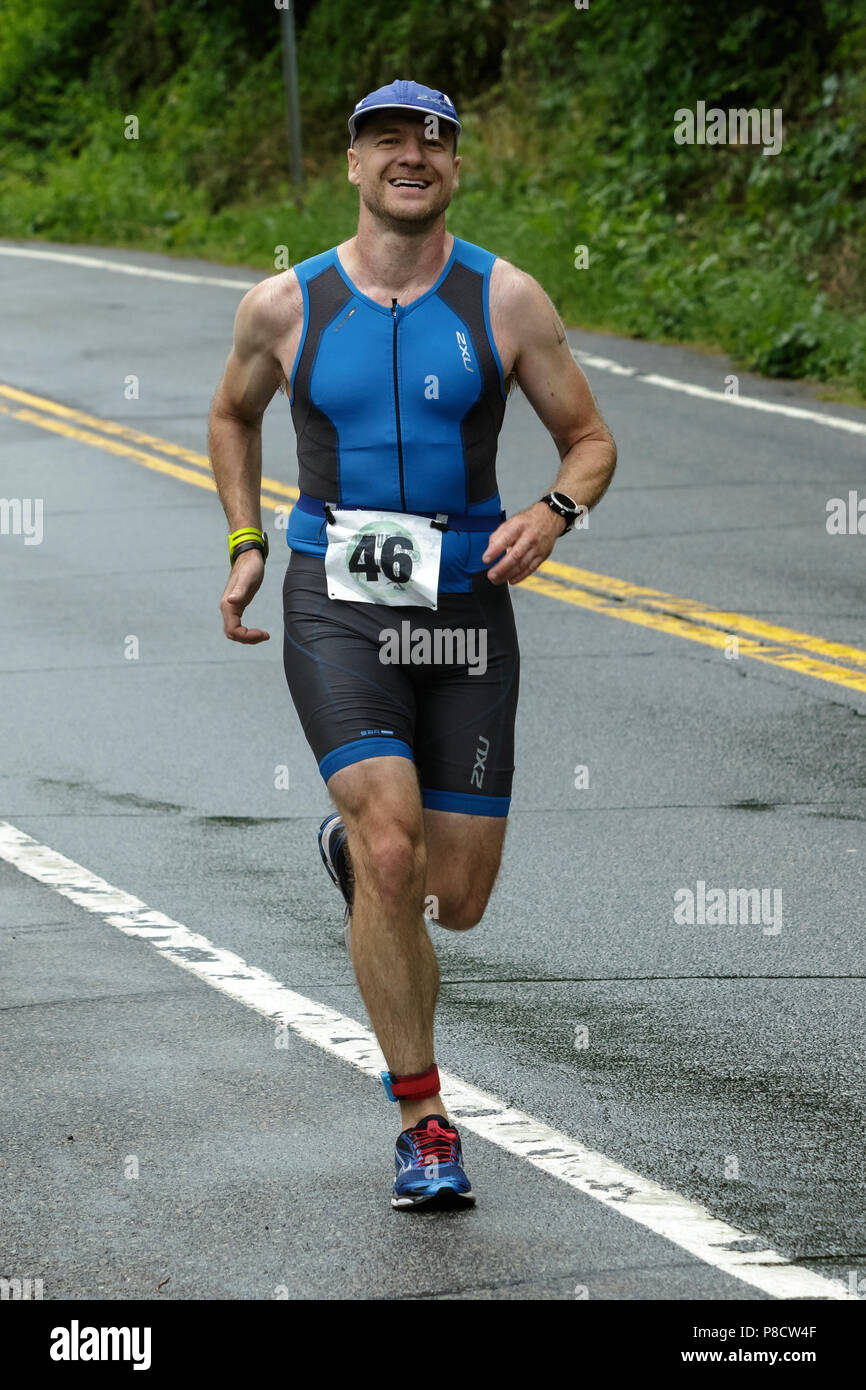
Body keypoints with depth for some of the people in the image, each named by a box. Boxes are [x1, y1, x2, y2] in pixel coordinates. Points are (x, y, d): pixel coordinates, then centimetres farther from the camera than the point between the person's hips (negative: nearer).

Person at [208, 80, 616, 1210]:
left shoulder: (505, 300, 0)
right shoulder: (285, 306, 1)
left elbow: (590, 439, 7)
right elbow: (235, 414, 21)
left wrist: (554, 513, -14)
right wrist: (245, 545, 11)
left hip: (466, 607, 2)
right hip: (337, 606, -2)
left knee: (458, 899, 5)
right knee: (391, 856, -21)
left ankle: (353, 846, 43)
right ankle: (425, 1124, -10)